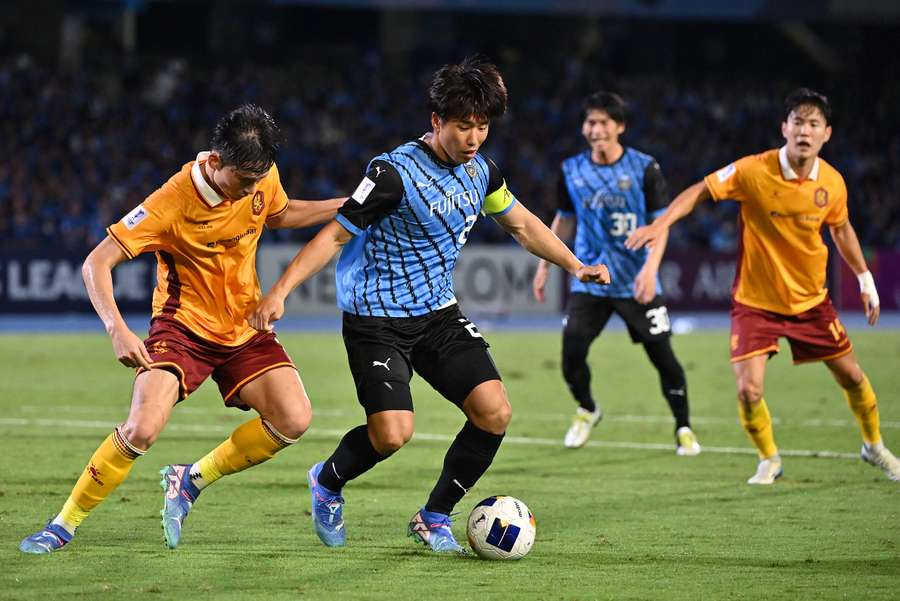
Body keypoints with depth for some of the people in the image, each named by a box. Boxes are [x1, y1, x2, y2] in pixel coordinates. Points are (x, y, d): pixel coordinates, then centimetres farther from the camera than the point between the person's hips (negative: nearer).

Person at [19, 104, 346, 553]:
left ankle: (190, 482, 8)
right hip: (183, 326, -5)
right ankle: (64, 525, -5)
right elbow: (96, 263, -23)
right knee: (143, 428, -25)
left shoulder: (262, 177, -8)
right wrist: (118, 331, -36)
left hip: (244, 327, 5)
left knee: (293, 420, -14)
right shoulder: (173, 202, -25)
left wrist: (346, 206, 11)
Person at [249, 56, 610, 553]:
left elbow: (521, 224, 20)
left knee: (494, 412, -9)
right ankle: (327, 481, 16)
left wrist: (575, 266, 13)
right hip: (377, 320, -7)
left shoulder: (481, 172, 2)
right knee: (392, 434, -19)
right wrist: (279, 292, -24)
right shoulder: (395, 173, -20)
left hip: (439, 314, 7)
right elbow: (336, 234, -17)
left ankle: (433, 519, 9)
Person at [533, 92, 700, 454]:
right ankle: (587, 411, 21)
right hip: (588, 281, 2)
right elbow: (564, 220, 16)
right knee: (571, 352, -9)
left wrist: (650, 268, -19)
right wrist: (545, 264, 13)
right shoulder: (571, 171, 2)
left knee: (662, 355, -2)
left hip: (636, 284, -2)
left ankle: (683, 428, 17)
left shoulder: (644, 169, -7)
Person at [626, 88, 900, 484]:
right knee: (748, 390, -13)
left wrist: (865, 280, 15)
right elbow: (701, 190, -14)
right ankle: (769, 460, 16)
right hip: (755, 301, -3)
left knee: (851, 376, 11)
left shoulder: (832, 183, -8)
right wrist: (661, 224, -27)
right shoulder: (754, 171, -21)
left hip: (811, 299, 3)